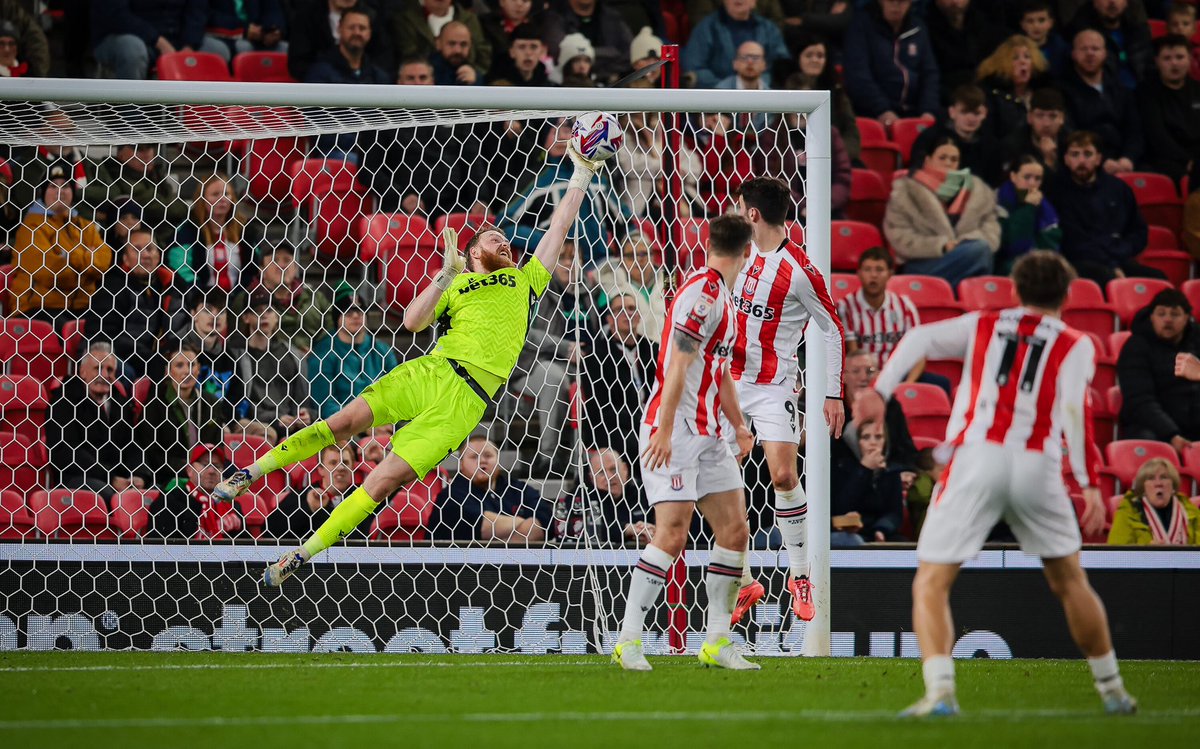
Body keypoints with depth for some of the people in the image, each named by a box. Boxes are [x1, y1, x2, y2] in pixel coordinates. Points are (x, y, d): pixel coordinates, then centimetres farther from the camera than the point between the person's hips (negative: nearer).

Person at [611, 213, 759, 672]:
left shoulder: (720, 296, 16)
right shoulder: (702, 293, -14)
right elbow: (678, 366, -21)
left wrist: (739, 426, 24)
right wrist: (664, 431, -25)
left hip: (707, 435, 10)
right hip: (674, 432, -10)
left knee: (734, 531, 5)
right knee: (672, 534, -14)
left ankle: (717, 642, 10)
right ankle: (628, 641, -10)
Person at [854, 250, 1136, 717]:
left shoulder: (983, 325, 19)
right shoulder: (1075, 345, 13)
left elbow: (919, 339, 3)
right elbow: (1074, 409, -3)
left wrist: (880, 391, -6)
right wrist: (1089, 484, -8)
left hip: (975, 458, -1)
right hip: (1037, 467, 1)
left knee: (931, 585, 1)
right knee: (1070, 582, 21)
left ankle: (940, 690, -21)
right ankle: (1112, 690, 28)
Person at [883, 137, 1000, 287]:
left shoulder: (977, 190, 19)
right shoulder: (906, 191, 7)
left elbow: (991, 226, 15)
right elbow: (899, 236, -3)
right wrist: (940, 246, -14)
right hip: (922, 266, -4)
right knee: (979, 249, -30)